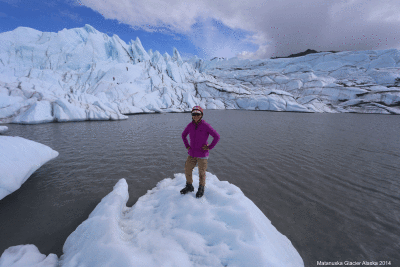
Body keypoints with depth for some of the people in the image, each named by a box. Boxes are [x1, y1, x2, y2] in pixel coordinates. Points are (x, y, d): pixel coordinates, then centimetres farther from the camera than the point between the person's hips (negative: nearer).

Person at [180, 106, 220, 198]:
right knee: (187, 170, 13)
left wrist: (209, 147, -13)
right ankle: (189, 187, 37)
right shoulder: (190, 125, -2)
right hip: (192, 154, 5)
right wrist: (187, 146, 6)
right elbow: (183, 135, 16)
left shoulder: (206, 126, -15)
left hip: (202, 154, -4)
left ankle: (201, 189, 35)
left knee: (201, 173, 11)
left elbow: (217, 136, -12)